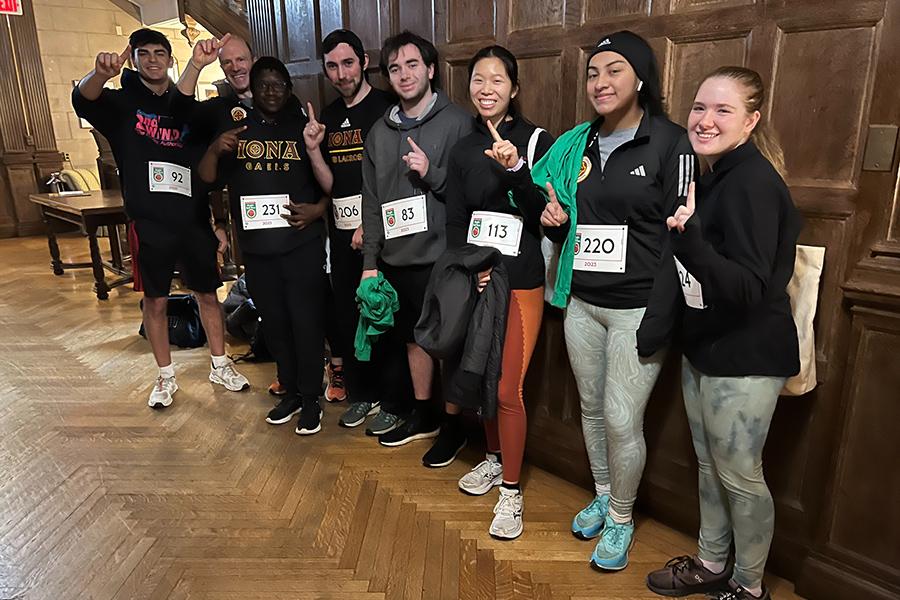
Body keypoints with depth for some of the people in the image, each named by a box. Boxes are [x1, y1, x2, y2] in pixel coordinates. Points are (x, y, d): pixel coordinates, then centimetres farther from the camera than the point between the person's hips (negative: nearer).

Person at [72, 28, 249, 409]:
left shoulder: (189, 107, 9)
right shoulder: (121, 103, 2)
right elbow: (83, 99, -23)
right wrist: (100, 73, -46)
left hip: (194, 221, 2)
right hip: (149, 223, -2)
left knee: (208, 294, 10)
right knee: (155, 301, 8)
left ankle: (220, 367, 27)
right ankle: (166, 377, 24)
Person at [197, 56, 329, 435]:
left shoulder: (304, 127, 4)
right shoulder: (234, 127, 10)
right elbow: (207, 179, 8)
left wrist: (316, 210, -14)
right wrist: (214, 150, -11)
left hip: (302, 244, -3)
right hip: (257, 247, 3)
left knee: (305, 321, 0)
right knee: (274, 322, 12)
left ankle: (311, 398, 14)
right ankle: (291, 392, 28)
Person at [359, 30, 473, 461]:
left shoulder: (457, 122, -4)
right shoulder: (380, 131, 11)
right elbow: (371, 200, 11)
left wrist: (431, 173, -20)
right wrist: (370, 261, 9)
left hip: (441, 258, -5)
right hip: (396, 259, 5)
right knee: (413, 339, 16)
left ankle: (455, 425, 23)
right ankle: (422, 416, 34)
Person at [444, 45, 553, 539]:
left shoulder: (537, 141, -5)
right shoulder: (463, 149, 8)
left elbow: (546, 213, -13)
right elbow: (454, 220, 7)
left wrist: (516, 169, -28)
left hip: (520, 283, -4)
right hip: (474, 280, 5)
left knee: (508, 389, -3)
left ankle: (511, 490, 14)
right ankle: (494, 458, 38)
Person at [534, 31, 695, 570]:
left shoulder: (670, 143, -7)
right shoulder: (577, 144, 10)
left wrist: (662, 316, -16)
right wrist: (555, 219, -3)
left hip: (638, 308, -5)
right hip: (581, 303, 5)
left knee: (622, 420, -1)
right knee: (592, 409, 16)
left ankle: (622, 518, 24)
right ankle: (603, 496, 38)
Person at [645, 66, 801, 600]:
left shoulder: (753, 183, -20)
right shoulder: (713, 176, 8)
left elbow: (748, 287, -29)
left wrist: (688, 236, -40)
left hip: (745, 356, -9)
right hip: (703, 346, 9)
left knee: (739, 474, 7)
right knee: (709, 463, 19)